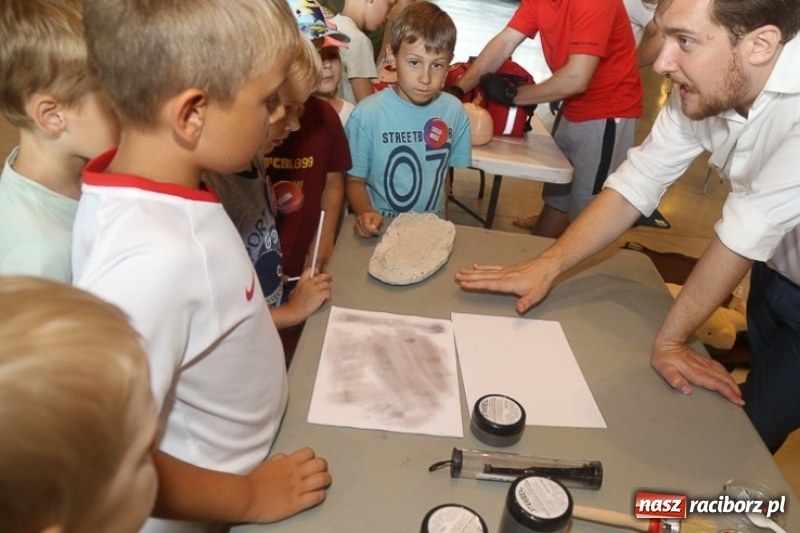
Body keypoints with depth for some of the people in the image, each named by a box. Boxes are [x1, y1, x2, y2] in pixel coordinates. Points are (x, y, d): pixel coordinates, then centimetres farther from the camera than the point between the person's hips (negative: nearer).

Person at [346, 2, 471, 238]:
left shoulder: (454, 111, -3)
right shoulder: (367, 114, -13)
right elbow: (355, 179, -3)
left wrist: (440, 221, 5)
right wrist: (365, 213, -20)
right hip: (380, 230, -2)